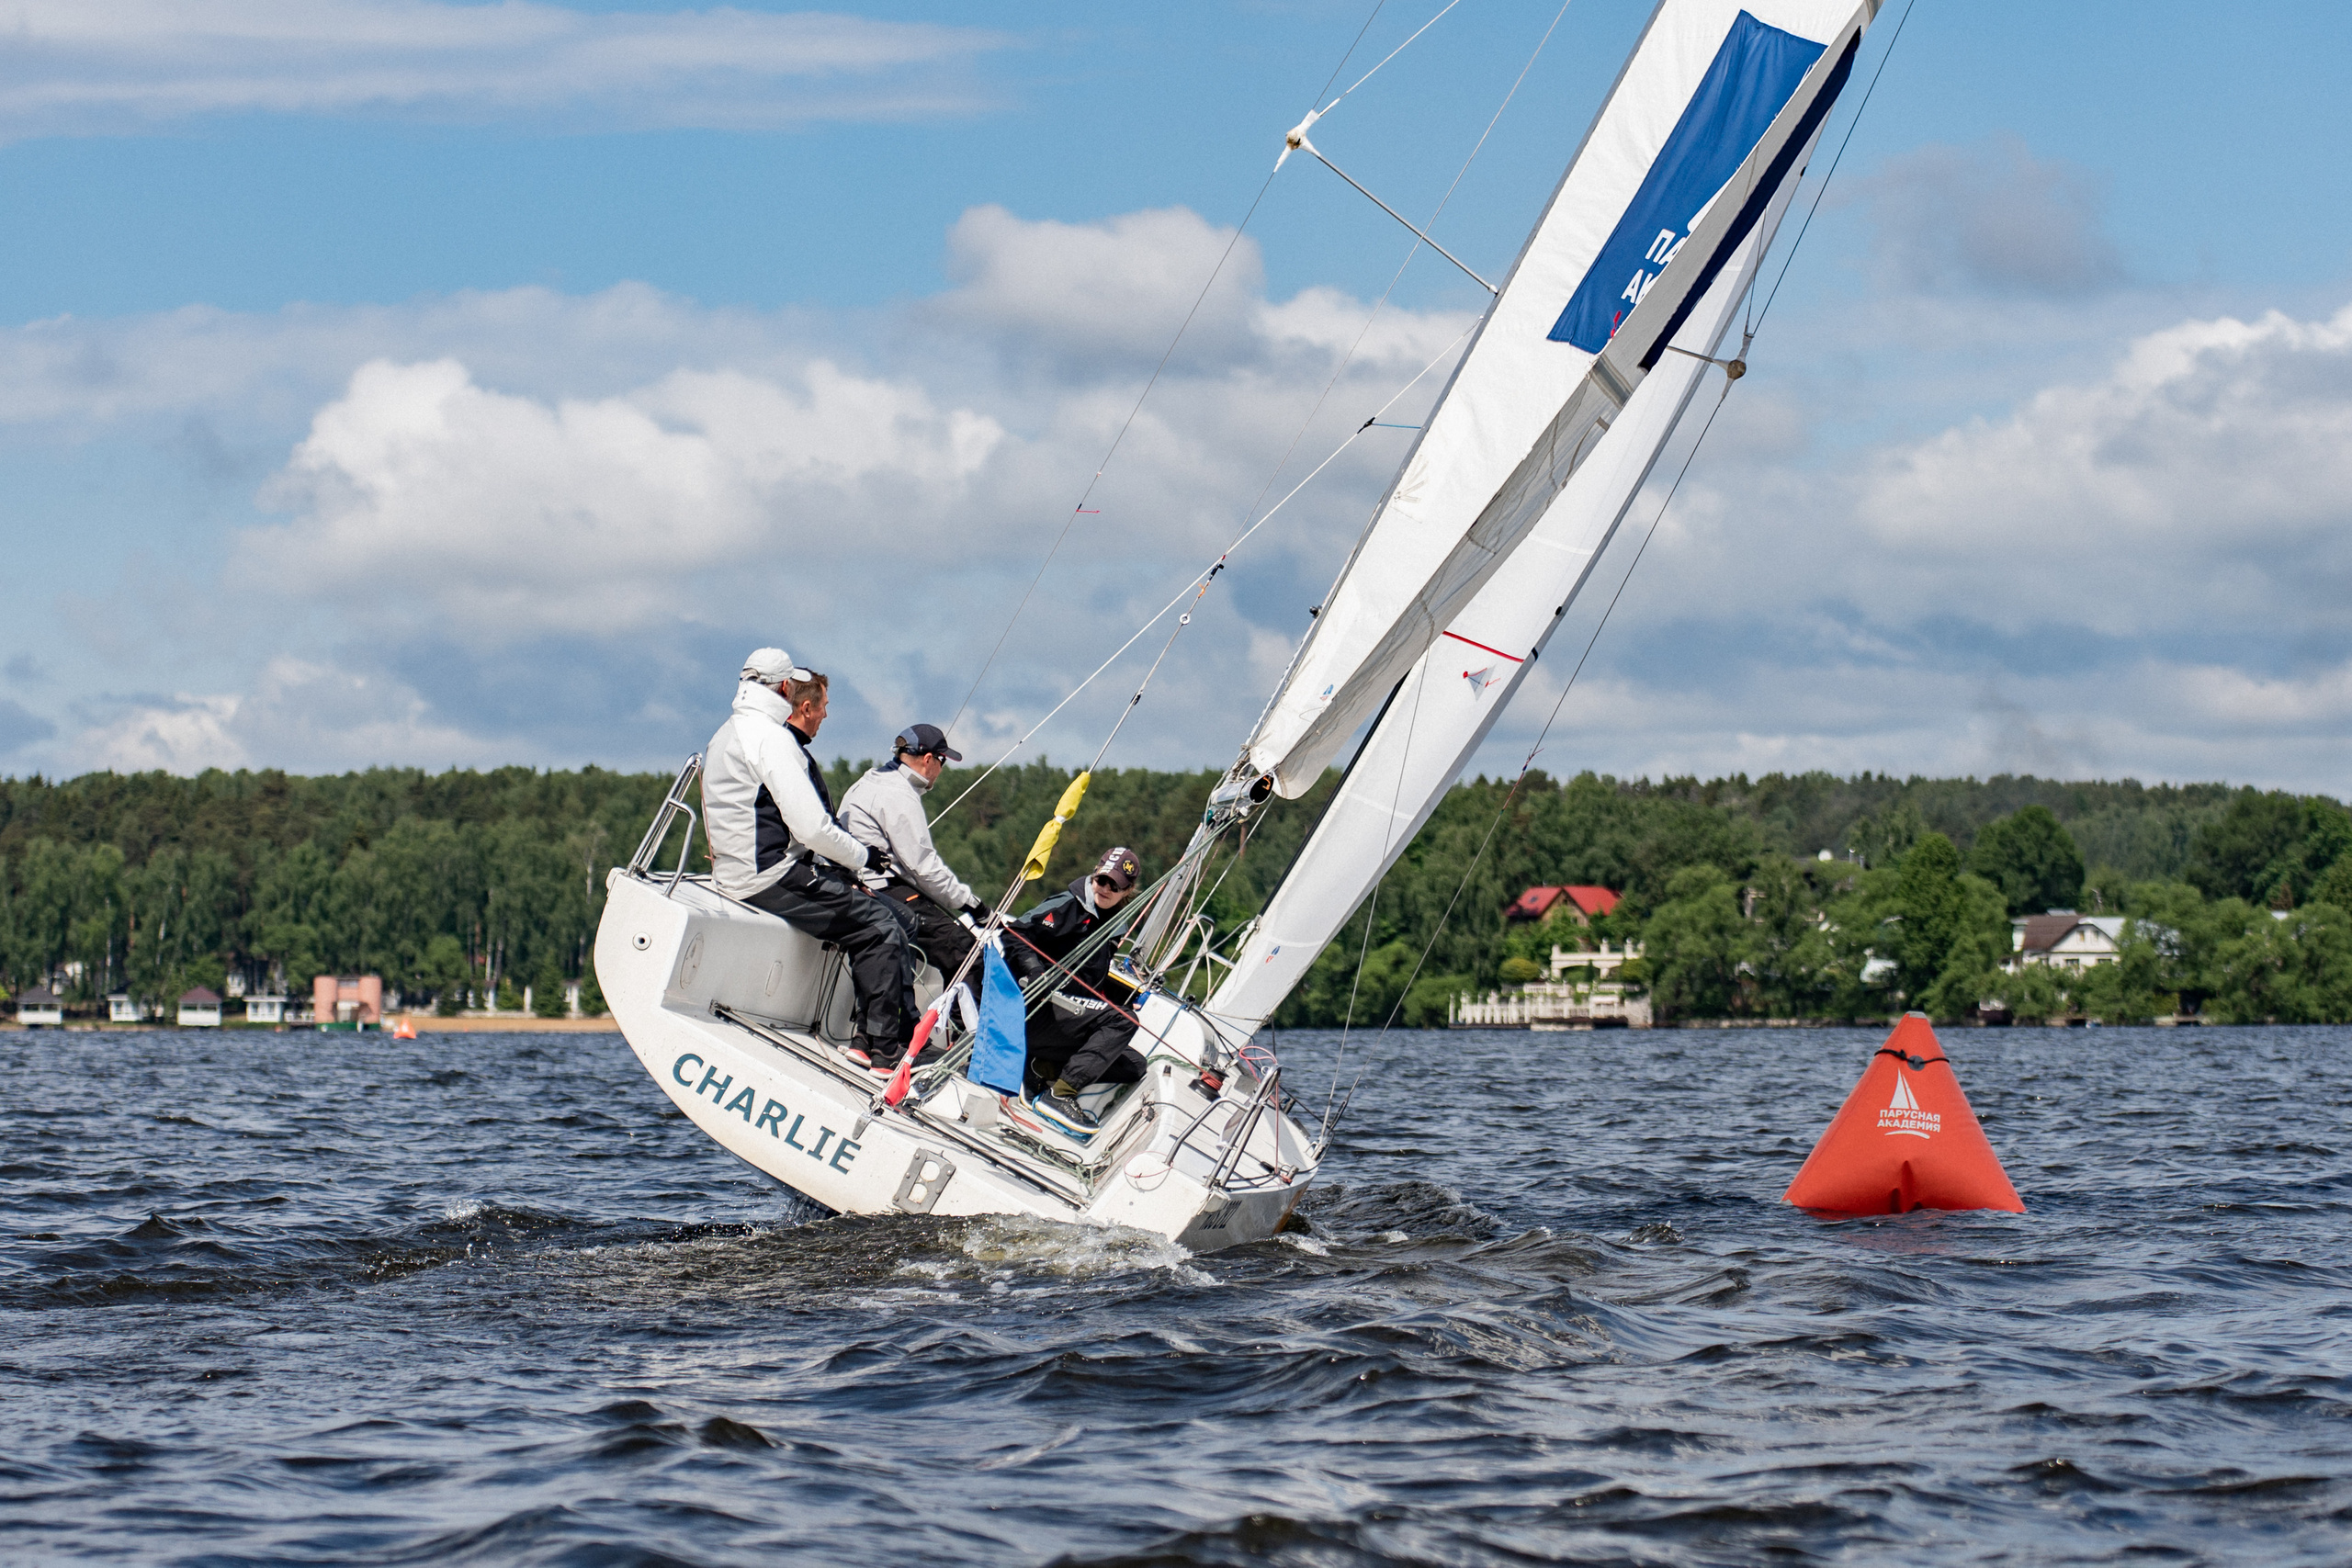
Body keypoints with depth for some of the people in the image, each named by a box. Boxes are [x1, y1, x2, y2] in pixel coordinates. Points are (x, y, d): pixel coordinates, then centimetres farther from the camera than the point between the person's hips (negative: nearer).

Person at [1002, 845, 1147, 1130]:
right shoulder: (1068, 908, -4)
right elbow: (1015, 935, -14)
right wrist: (1035, 972, -27)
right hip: (1038, 1010, -9)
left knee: (1134, 1066, -1)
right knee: (1122, 1019, -26)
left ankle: (1044, 1068, -4)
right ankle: (1060, 1095, -30)